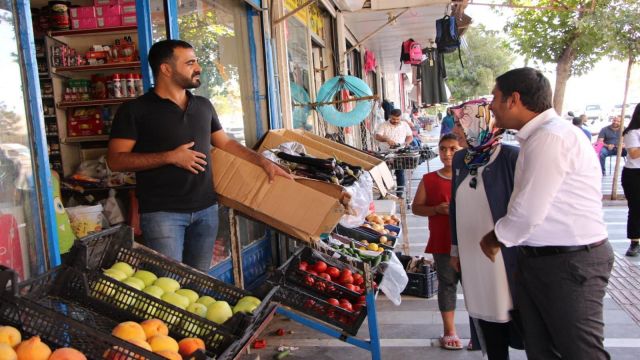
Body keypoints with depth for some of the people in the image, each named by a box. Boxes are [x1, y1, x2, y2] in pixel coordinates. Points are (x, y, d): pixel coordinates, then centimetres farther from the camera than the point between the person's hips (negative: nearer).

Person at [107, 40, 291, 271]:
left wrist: (263, 162, 7)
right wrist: (170, 157, -16)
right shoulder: (135, 111, -5)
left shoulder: (204, 106, 12)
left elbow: (225, 143, 19)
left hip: (206, 209, 5)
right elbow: (115, 160, -9)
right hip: (162, 213, -5)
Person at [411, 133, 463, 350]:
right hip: (442, 243, 0)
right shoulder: (429, 180, 3)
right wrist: (437, 209, -12)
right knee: (447, 284, 7)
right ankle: (449, 330, 17)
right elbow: (416, 207, 5)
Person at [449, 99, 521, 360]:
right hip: (471, 254, 6)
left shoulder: (511, 158, -13)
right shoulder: (460, 159, 6)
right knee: (485, 312, 15)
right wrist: (455, 250, 16)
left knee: (511, 313, 7)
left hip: (503, 254, -5)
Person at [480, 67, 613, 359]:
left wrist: (495, 239, -6)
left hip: (570, 264, -9)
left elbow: (528, 213, -22)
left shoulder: (551, 138, -21)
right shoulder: (538, 136, 11)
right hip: (537, 258, 10)